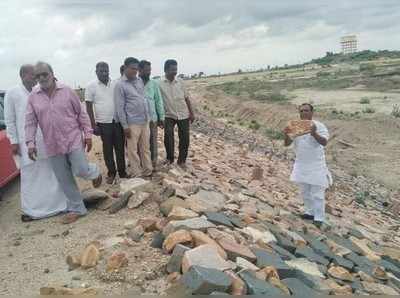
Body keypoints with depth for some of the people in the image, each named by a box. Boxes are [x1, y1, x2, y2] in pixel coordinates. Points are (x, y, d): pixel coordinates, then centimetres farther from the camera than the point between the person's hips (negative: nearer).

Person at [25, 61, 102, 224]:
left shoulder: (67, 91, -3)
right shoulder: (33, 97, 2)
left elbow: (81, 113, 0)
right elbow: (30, 122, 1)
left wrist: (87, 134, -3)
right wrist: (30, 142, -10)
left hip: (74, 140, -3)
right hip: (53, 145, 3)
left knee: (81, 170, -8)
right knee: (64, 180, 7)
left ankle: (94, 172, 29)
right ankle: (76, 208, 21)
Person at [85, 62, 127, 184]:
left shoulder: (115, 84, 4)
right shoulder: (91, 86, -3)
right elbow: (89, 107, -2)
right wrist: (93, 125, -7)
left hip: (118, 121, 2)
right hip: (103, 123, -2)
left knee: (120, 148, 8)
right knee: (107, 149, 8)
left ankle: (122, 172, 21)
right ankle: (111, 173, 22)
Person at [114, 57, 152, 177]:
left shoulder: (140, 80, 9)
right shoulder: (120, 85, -8)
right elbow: (120, 107, -10)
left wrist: (149, 117, 13)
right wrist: (125, 126, -13)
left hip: (145, 121, 6)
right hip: (132, 123, -6)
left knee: (146, 148, 14)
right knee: (133, 150, 4)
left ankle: (148, 171, 25)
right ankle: (137, 175, 15)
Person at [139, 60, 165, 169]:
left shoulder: (154, 84, 4)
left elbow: (159, 101, 6)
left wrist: (161, 117, 4)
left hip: (152, 118, 2)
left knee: (153, 143, 10)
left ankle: (153, 164, 22)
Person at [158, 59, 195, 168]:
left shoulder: (180, 82, 2)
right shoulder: (160, 84, -7)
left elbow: (186, 98, 7)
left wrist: (191, 113, 5)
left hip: (184, 115, 2)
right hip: (169, 115, -2)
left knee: (185, 138, 2)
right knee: (168, 136, -12)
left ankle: (182, 160, 17)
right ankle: (170, 158, 10)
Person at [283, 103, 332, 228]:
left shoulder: (319, 126, -10)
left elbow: (324, 142, -23)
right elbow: (287, 144, -2)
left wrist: (314, 133, -41)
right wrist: (286, 135, -24)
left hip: (316, 165, -5)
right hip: (301, 164, 5)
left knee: (317, 193, -1)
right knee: (305, 191, 16)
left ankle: (319, 218, 7)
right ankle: (310, 212, 32)